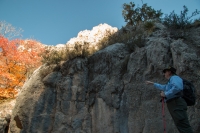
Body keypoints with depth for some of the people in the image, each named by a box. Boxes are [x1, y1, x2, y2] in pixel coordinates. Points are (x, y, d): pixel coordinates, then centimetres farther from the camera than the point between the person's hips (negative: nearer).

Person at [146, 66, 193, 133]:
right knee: (181, 127, 3)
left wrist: (165, 94, -14)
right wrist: (153, 83, 57)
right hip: (174, 106, 10)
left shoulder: (174, 77, -1)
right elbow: (163, 87, 50)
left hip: (177, 105, -10)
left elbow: (178, 87, -24)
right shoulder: (171, 81, 30)